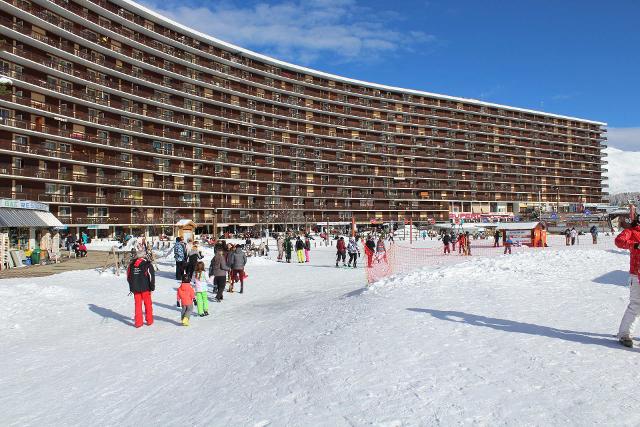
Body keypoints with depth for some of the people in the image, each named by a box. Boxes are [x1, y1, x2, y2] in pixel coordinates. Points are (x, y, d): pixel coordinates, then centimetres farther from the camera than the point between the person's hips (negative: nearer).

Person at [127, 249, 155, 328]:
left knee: (138, 304, 11)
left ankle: (138, 322, 11)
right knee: (148, 304, 11)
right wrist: (152, 287, -2)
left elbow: (128, 277, 11)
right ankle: (149, 321, 18)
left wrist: (132, 287, 21)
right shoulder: (147, 265, -10)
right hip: (145, 288, -3)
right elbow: (151, 276, -12)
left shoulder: (131, 264, 4)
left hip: (135, 288, 3)